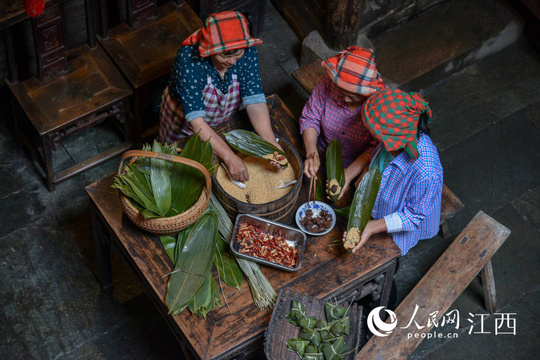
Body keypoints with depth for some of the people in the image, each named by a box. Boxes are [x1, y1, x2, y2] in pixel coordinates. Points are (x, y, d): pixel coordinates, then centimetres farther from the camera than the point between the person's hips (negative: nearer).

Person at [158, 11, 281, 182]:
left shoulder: (247, 52, -27)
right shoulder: (188, 59, -40)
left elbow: (254, 100, -29)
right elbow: (196, 120, -43)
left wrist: (270, 141, -45)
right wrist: (229, 157, -50)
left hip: (224, 122, 4)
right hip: (184, 124, -3)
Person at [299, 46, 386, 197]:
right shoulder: (328, 81, -22)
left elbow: (376, 148, -22)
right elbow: (310, 118, -11)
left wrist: (348, 175, -34)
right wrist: (311, 153, -28)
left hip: (359, 163, -2)